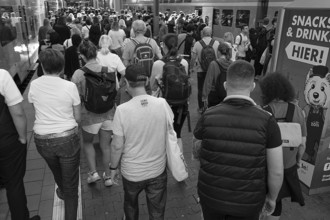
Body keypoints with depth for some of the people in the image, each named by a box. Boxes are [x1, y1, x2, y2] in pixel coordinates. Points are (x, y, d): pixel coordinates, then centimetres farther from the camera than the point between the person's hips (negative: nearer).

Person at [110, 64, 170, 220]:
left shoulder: (122, 110, -21)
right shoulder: (162, 104, -14)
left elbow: (117, 146, -14)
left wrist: (113, 167, 3)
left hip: (132, 172, -1)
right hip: (158, 170, 1)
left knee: (130, 204, 30)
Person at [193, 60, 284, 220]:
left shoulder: (208, 116, -16)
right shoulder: (267, 121, -19)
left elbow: (197, 153, 1)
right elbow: (276, 172, -11)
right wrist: (272, 198, 6)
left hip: (210, 196, 1)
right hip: (247, 203, 0)